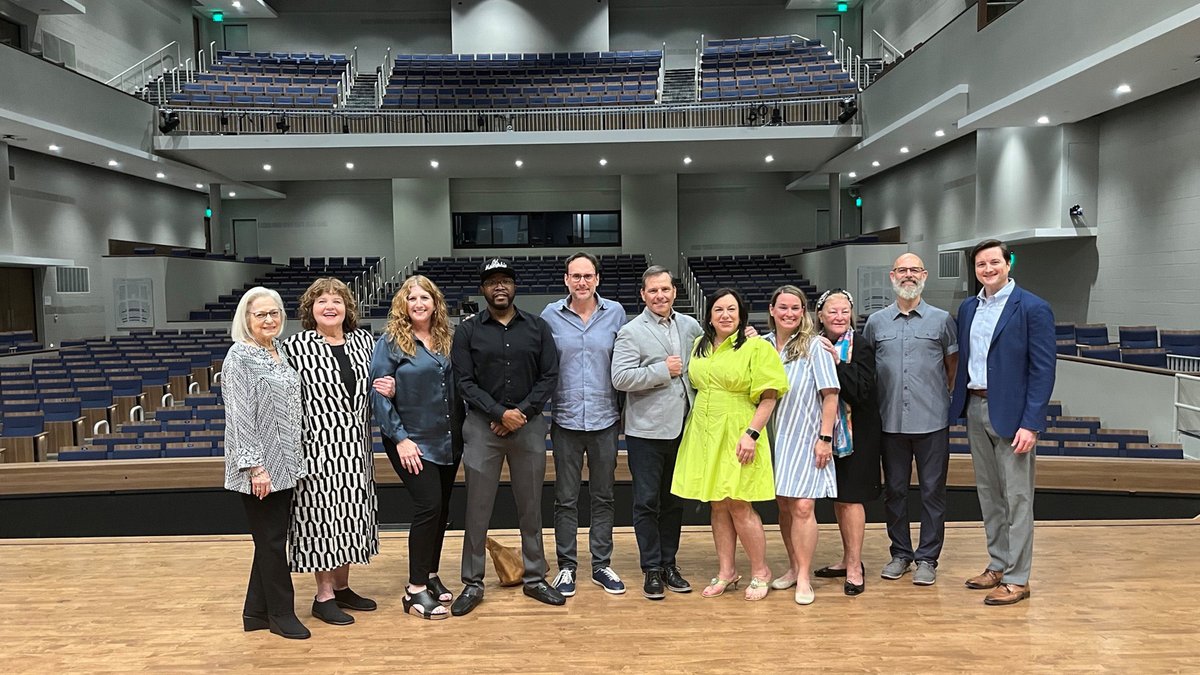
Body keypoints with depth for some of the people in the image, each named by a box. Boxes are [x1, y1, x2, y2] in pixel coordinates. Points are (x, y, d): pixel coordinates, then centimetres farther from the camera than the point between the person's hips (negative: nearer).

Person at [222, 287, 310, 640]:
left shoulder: (280, 351, 11)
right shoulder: (239, 357, -11)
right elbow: (240, 415, -16)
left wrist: (292, 459, 14)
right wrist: (255, 465, -20)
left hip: (284, 464, 8)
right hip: (260, 467, -8)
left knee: (271, 539, 14)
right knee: (272, 540, 2)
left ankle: (256, 611, 26)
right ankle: (281, 613, 16)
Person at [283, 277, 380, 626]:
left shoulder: (363, 341, 8)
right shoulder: (297, 346, -7)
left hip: (356, 445, 5)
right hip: (319, 444, -5)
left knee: (351, 513, 12)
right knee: (322, 515, 1)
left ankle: (342, 587, 27)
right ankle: (324, 595, 14)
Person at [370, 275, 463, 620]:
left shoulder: (447, 339, 8)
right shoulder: (391, 341, -6)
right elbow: (379, 394, -10)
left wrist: (463, 430, 5)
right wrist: (400, 438, -15)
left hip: (449, 441, 6)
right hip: (413, 443, -5)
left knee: (441, 509, 11)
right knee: (428, 506, -11)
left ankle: (430, 575, 27)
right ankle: (415, 590, 0)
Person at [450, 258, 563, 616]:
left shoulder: (537, 327, 5)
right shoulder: (467, 331, 1)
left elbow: (549, 376, 1)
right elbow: (465, 382, -4)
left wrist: (522, 412, -10)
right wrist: (501, 413, -14)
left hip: (529, 425, 1)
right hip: (482, 426, -1)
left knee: (530, 506, 10)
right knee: (477, 508, 3)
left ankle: (535, 578, 23)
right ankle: (473, 583, 16)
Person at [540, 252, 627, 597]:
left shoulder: (615, 313, 2)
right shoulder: (551, 315, 0)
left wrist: (626, 411, 5)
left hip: (605, 419, 1)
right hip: (566, 419, -1)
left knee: (603, 497, 11)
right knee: (566, 498, 6)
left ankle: (601, 565, 23)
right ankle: (566, 566, 19)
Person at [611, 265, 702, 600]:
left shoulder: (690, 326, 9)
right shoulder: (631, 332, -7)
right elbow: (621, 378, -18)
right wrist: (663, 371, -16)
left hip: (681, 428, 5)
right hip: (646, 431, -5)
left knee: (674, 501, 15)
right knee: (647, 502, 3)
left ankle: (669, 564, 27)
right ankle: (651, 569, 15)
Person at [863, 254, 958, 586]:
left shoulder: (941, 319, 3)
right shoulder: (876, 322, 7)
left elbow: (952, 366, 10)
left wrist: (937, 394, 7)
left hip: (932, 421, -2)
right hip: (891, 421, 2)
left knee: (932, 491, 4)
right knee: (894, 489, 10)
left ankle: (927, 558, 15)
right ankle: (900, 553, 23)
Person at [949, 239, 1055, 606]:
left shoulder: (1033, 308, -9)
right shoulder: (968, 308, 10)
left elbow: (1043, 370, -12)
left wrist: (1031, 424, -17)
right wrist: (959, 404, 6)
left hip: (1011, 413, -6)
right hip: (975, 410, 6)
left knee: (1016, 498, 1)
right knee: (988, 493, 14)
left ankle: (1017, 579, 11)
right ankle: (998, 565, 27)